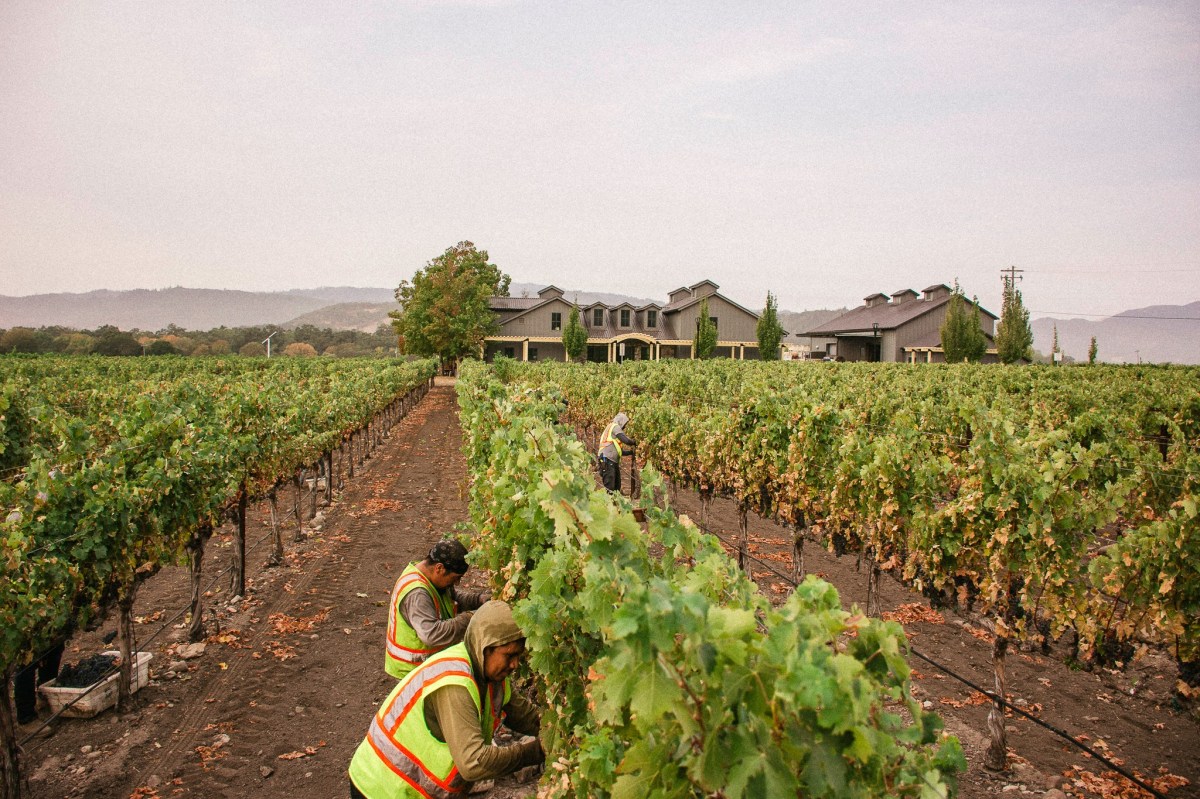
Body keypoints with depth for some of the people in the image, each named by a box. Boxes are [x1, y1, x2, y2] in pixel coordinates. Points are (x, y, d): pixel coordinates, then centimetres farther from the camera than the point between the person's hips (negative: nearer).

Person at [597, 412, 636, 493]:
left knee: (617, 486, 12)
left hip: (614, 462, 10)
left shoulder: (613, 428, 27)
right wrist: (634, 442, 3)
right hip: (607, 461, -10)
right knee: (609, 487, -13)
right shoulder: (615, 426, -3)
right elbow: (626, 440, -16)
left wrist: (630, 452, 22)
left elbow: (619, 450, 28)